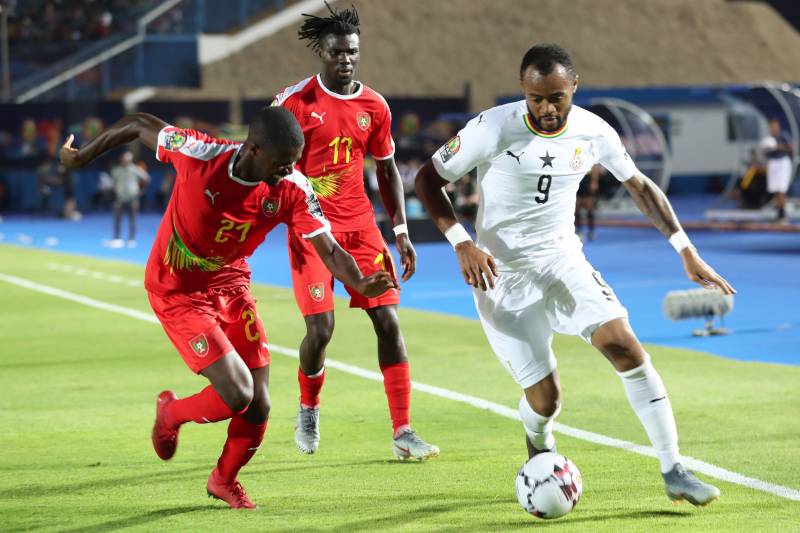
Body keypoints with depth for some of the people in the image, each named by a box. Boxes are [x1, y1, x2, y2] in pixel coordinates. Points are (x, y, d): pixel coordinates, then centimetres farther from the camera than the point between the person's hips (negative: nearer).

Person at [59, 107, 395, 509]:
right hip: (176, 291, -4)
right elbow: (139, 124, -12)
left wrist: (361, 285, -38)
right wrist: (83, 157, 1)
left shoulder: (293, 190, -17)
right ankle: (171, 414, 17)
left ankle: (225, 480, 32)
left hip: (231, 285, 4)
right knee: (237, 395, -17)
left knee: (258, 406, 1)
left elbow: (330, 251, -18)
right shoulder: (199, 155, -27)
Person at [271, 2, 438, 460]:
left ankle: (403, 432, -1)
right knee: (321, 328, -12)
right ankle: (308, 409, 19)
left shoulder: (375, 107, 5)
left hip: (360, 224, 4)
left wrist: (402, 232, 7)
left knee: (389, 322, -5)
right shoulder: (296, 101, -6)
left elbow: (387, 169, 13)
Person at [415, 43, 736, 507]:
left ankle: (674, 473, -12)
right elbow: (429, 179, -9)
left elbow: (640, 186, 9)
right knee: (545, 398, -7)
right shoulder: (494, 128, -17)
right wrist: (463, 244, -21)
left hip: (562, 260, 3)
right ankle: (539, 445, 33)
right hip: (503, 275, -3)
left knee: (626, 346, -19)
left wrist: (688, 253, 4)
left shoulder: (594, 132, -6)